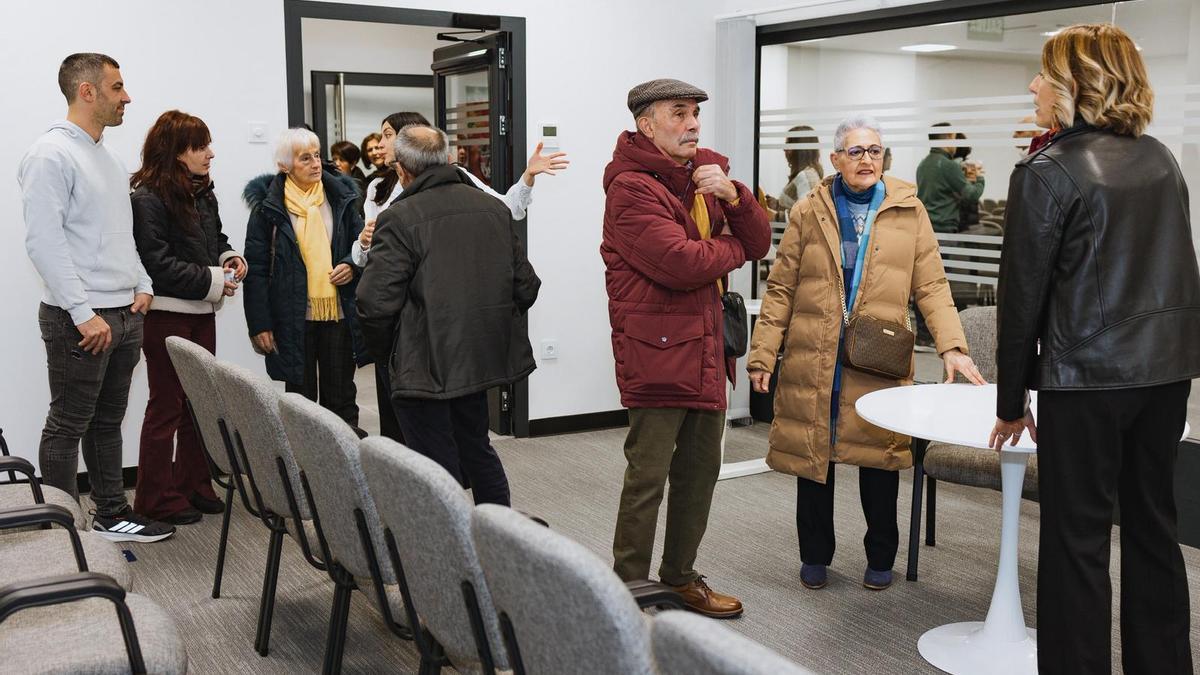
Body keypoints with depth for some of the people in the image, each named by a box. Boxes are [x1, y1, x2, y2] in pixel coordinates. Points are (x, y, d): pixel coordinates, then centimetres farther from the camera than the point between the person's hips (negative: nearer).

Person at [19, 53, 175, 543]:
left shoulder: (108, 157, 16)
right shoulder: (51, 154, -11)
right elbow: (44, 241, -18)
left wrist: (142, 286, 10)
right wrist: (83, 313, -20)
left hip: (126, 315, 8)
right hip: (79, 320, -8)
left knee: (108, 420, 16)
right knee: (67, 426, 1)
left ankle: (112, 515, 25)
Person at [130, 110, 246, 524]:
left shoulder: (202, 193, 9)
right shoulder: (148, 199, -16)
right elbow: (158, 264, -21)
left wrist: (229, 257, 2)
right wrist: (213, 281, -18)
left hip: (202, 312, 8)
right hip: (166, 315, -8)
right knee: (167, 405, 1)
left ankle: (194, 484, 25)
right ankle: (156, 498, 13)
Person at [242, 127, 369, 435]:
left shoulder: (340, 196, 6)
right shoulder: (267, 205, -4)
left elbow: (359, 244, 16)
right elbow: (256, 268, -4)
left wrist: (353, 264, -7)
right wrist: (259, 325, -9)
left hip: (338, 314, 3)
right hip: (294, 319, -2)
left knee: (341, 400, 9)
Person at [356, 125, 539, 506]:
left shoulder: (399, 219, -14)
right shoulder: (495, 209, 5)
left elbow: (375, 303, -18)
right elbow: (525, 286, 7)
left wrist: (385, 354, -1)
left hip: (426, 368, -7)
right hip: (484, 357, 7)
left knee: (439, 471, 3)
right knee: (477, 450, 24)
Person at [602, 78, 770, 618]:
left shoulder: (703, 176, 16)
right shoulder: (631, 187, -12)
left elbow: (759, 243, 10)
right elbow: (681, 264, -24)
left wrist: (732, 195, -10)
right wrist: (733, 248, -4)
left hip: (705, 350, 9)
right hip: (656, 350, -8)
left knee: (700, 470, 16)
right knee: (647, 478, -2)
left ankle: (680, 576, 32)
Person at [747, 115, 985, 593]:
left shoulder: (908, 210, 5)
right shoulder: (809, 212, 4)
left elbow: (931, 286, 4)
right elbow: (781, 289, 3)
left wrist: (952, 346, -8)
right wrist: (762, 355, -2)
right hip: (813, 359, 0)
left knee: (879, 457, 5)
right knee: (812, 453, 7)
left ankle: (880, 559, 25)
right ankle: (815, 557, 25)